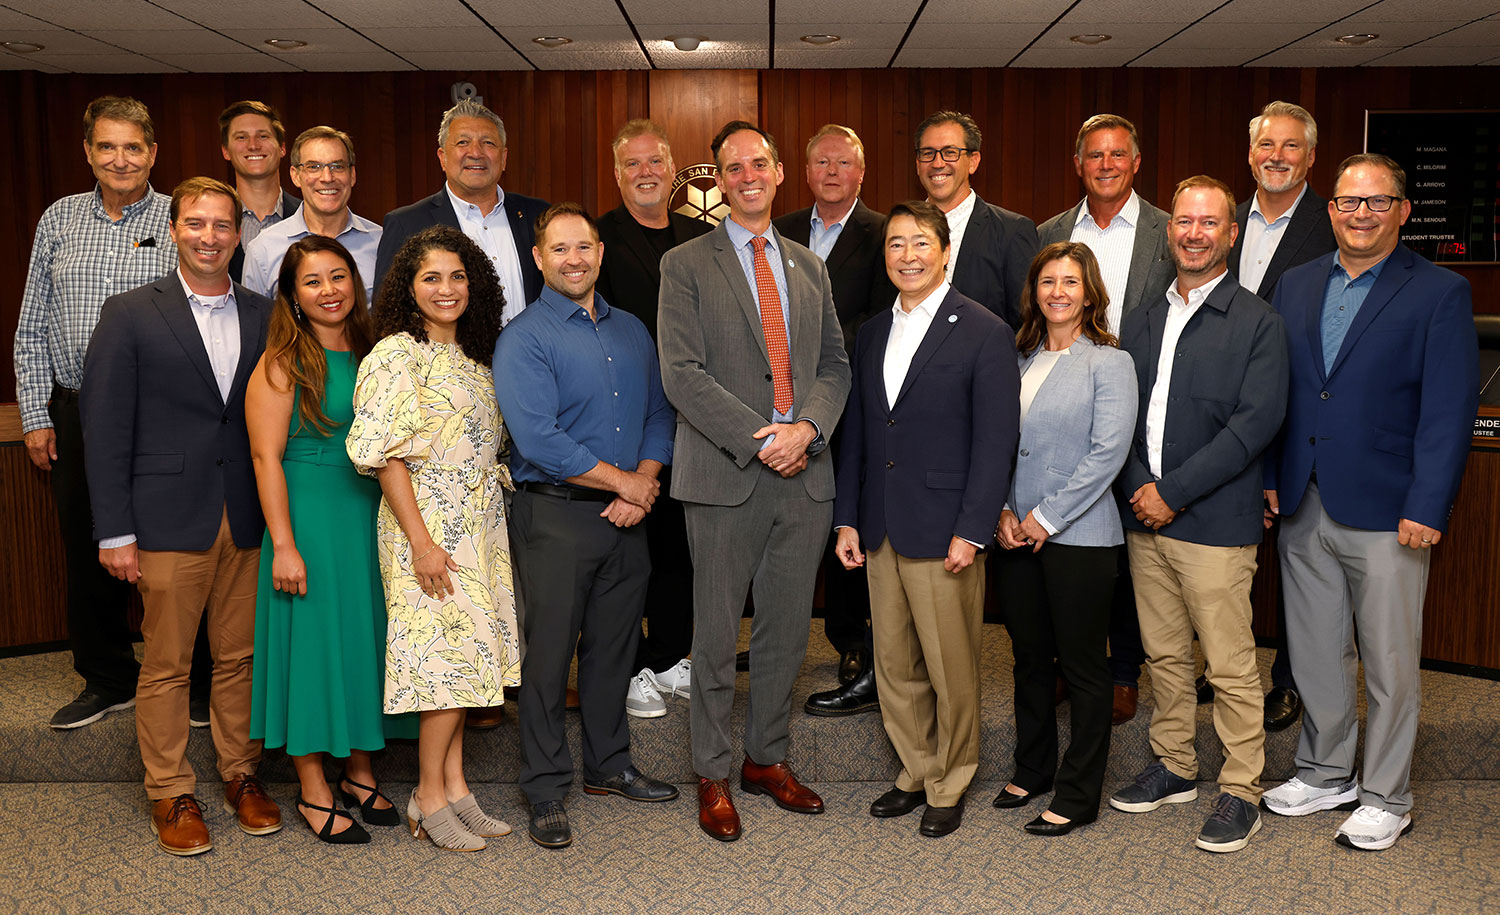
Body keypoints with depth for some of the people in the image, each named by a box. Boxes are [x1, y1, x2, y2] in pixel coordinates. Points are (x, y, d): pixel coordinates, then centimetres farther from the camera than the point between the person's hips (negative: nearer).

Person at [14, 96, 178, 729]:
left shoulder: (181, 223, -2)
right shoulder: (59, 221, 8)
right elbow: (32, 329, 11)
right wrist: (35, 416, 5)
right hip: (76, 416, 4)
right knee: (87, 553, 11)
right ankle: (108, 681, 27)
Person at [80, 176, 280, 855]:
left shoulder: (265, 316, 8)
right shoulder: (129, 315, -1)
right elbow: (106, 428, -3)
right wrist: (114, 532, -7)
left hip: (248, 521, 3)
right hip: (170, 520, -3)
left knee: (239, 656, 11)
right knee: (166, 664, 5)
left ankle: (240, 774, 26)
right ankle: (171, 794, 19)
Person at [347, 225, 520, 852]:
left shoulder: (472, 356, 13)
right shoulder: (397, 356, -10)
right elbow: (385, 455, -14)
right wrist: (421, 542, -19)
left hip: (479, 525, 8)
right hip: (430, 525, -7)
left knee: (465, 658, 10)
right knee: (449, 655, -5)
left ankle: (453, 786, 19)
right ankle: (430, 798, 9)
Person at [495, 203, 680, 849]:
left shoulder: (632, 332, 13)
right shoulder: (523, 340, -8)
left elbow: (660, 413, 12)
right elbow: (539, 440, -18)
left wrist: (644, 484, -6)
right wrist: (622, 480, -12)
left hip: (626, 514, 6)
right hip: (554, 516, -5)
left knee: (615, 644, 14)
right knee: (549, 651, 1)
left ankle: (609, 766, 30)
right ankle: (546, 791, 13)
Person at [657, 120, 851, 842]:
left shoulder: (809, 268, 16)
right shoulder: (686, 265, 1)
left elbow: (835, 364, 12)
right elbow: (682, 373, -8)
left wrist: (807, 426, -8)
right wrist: (757, 439, -15)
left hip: (805, 474, 4)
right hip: (725, 477, -4)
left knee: (787, 631, 12)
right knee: (716, 636, 3)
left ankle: (767, 759, 28)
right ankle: (713, 776, 17)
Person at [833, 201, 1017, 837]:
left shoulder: (984, 332, -6)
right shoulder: (872, 333, 13)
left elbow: (995, 440, -10)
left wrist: (972, 530, -15)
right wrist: (847, 518, 9)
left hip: (944, 529, -6)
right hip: (880, 530, 6)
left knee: (951, 667, 4)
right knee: (894, 664, 13)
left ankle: (950, 786, 21)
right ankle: (916, 774, 30)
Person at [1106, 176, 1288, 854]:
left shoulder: (1257, 322, -3)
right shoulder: (1141, 319, 13)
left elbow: (1257, 421, -13)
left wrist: (1174, 491, -15)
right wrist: (1138, 487, -7)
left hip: (1215, 521, -5)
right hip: (1144, 518, 5)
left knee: (1231, 668, 0)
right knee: (1164, 656, 15)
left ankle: (1240, 794, 13)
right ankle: (1174, 769, 30)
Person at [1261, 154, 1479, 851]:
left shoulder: (1440, 294, -4)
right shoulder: (1296, 284, 11)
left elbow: (1449, 412, -8)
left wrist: (1426, 509, -14)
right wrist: (1269, 477, 6)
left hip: (1386, 513, -4)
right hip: (1303, 508, 5)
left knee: (1390, 664, 6)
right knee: (1314, 654, 14)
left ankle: (1386, 799, 21)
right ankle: (1327, 774, 32)